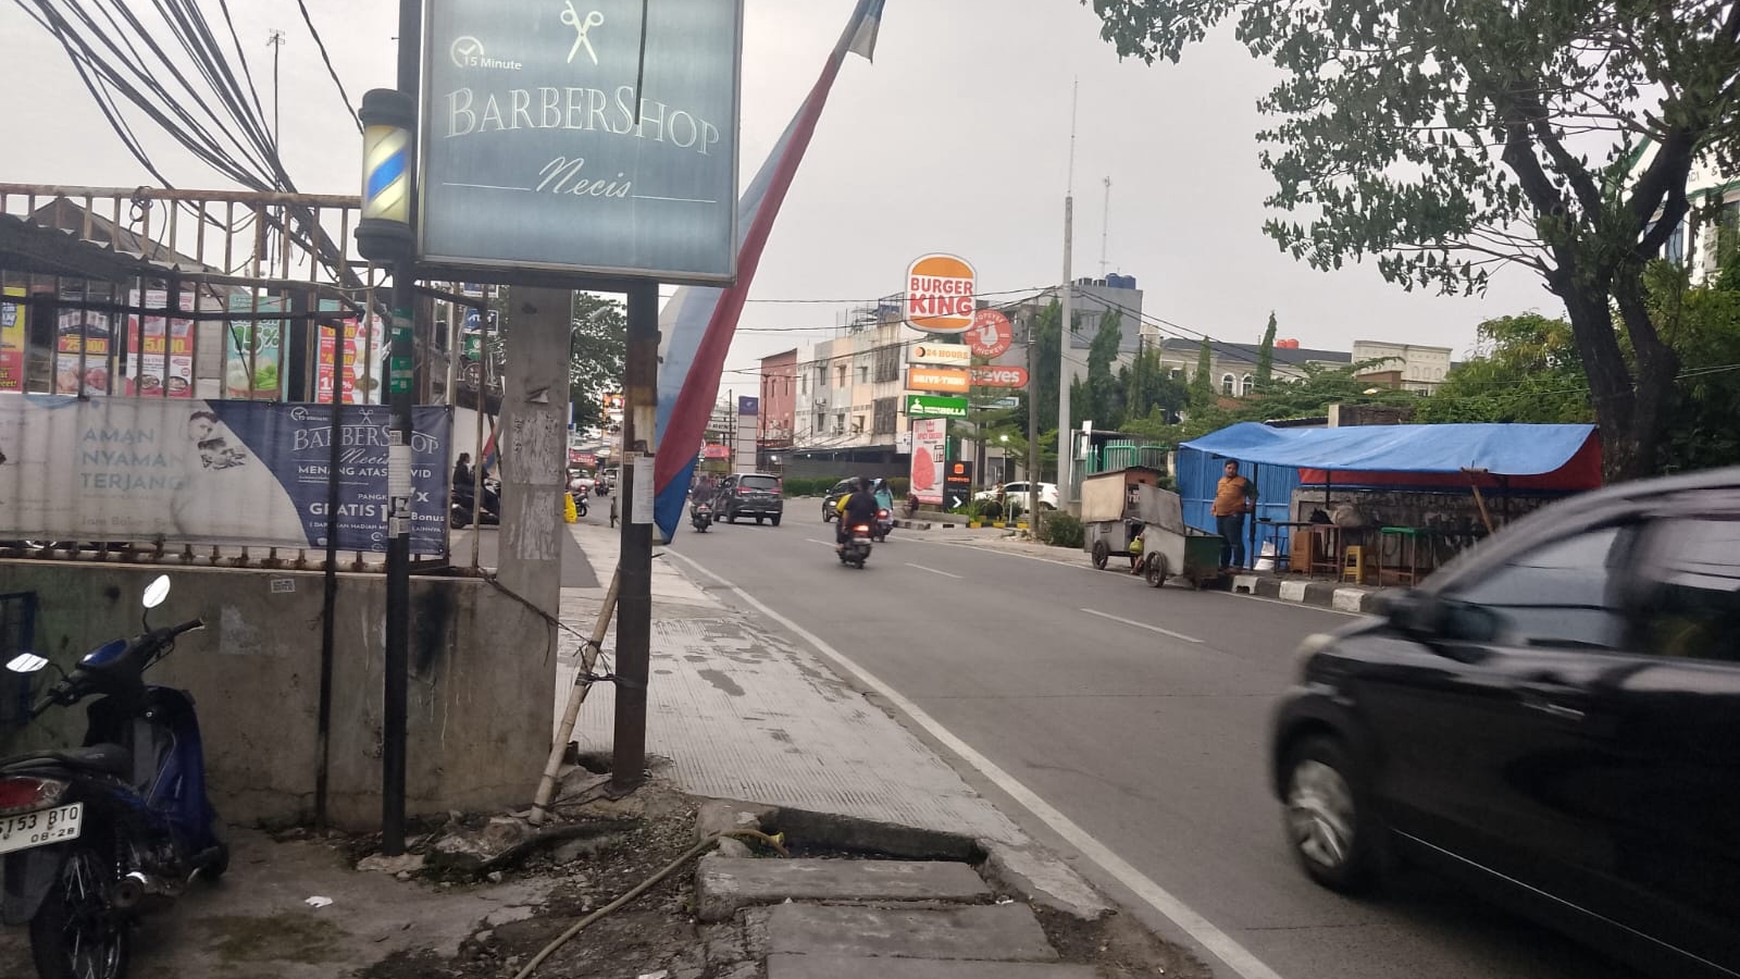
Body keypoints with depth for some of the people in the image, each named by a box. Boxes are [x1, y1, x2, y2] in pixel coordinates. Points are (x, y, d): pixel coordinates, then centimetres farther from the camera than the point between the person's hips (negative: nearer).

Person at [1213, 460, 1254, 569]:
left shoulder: (1243, 481, -1)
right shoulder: (1221, 480, 18)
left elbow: (1253, 494, 2)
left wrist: (1249, 506, -6)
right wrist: (1214, 507, 17)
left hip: (1234, 516, -7)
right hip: (1220, 515, 7)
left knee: (1235, 541, -12)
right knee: (1223, 542, 13)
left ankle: (1238, 565, -10)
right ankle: (1224, 564, 21)